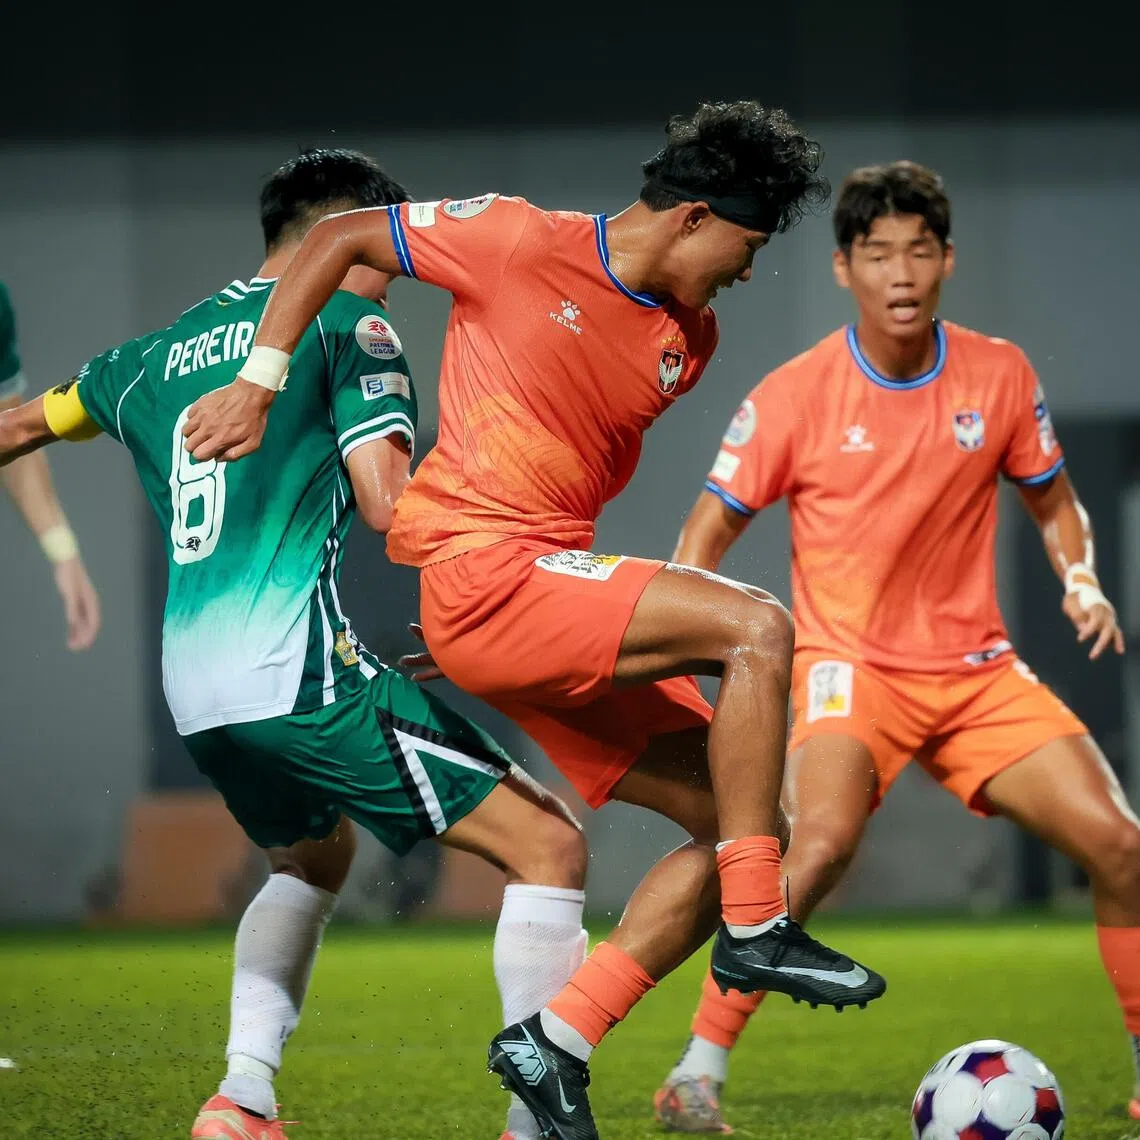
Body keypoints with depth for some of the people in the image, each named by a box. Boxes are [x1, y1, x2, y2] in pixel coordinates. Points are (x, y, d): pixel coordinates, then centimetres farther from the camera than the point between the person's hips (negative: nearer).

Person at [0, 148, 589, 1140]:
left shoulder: (155, 355, 21)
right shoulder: (347, 324, 1)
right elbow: (387, 503, -11)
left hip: (192, 683, 8)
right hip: (298, 667, -8)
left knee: (313, 856, 35)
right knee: (549, 845, -4)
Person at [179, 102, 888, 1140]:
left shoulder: (690, 341, 12)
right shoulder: (524, 243, -8)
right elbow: (339, 237, 0)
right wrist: (257, 383, -4)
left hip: (558, 580, 8)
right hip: (482, 580, -8)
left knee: (743, 825, 2)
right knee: (757, 628, -24)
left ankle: (558, 1042, 2)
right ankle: (755, 931, -19)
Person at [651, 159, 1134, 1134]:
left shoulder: (1000, 375, 0)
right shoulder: (795, 395, -9)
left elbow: (1052, 502, 15)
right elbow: (710, 529, -1)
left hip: (977, 668, 4)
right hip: (850, 662, -4)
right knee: (823, 838, -32)